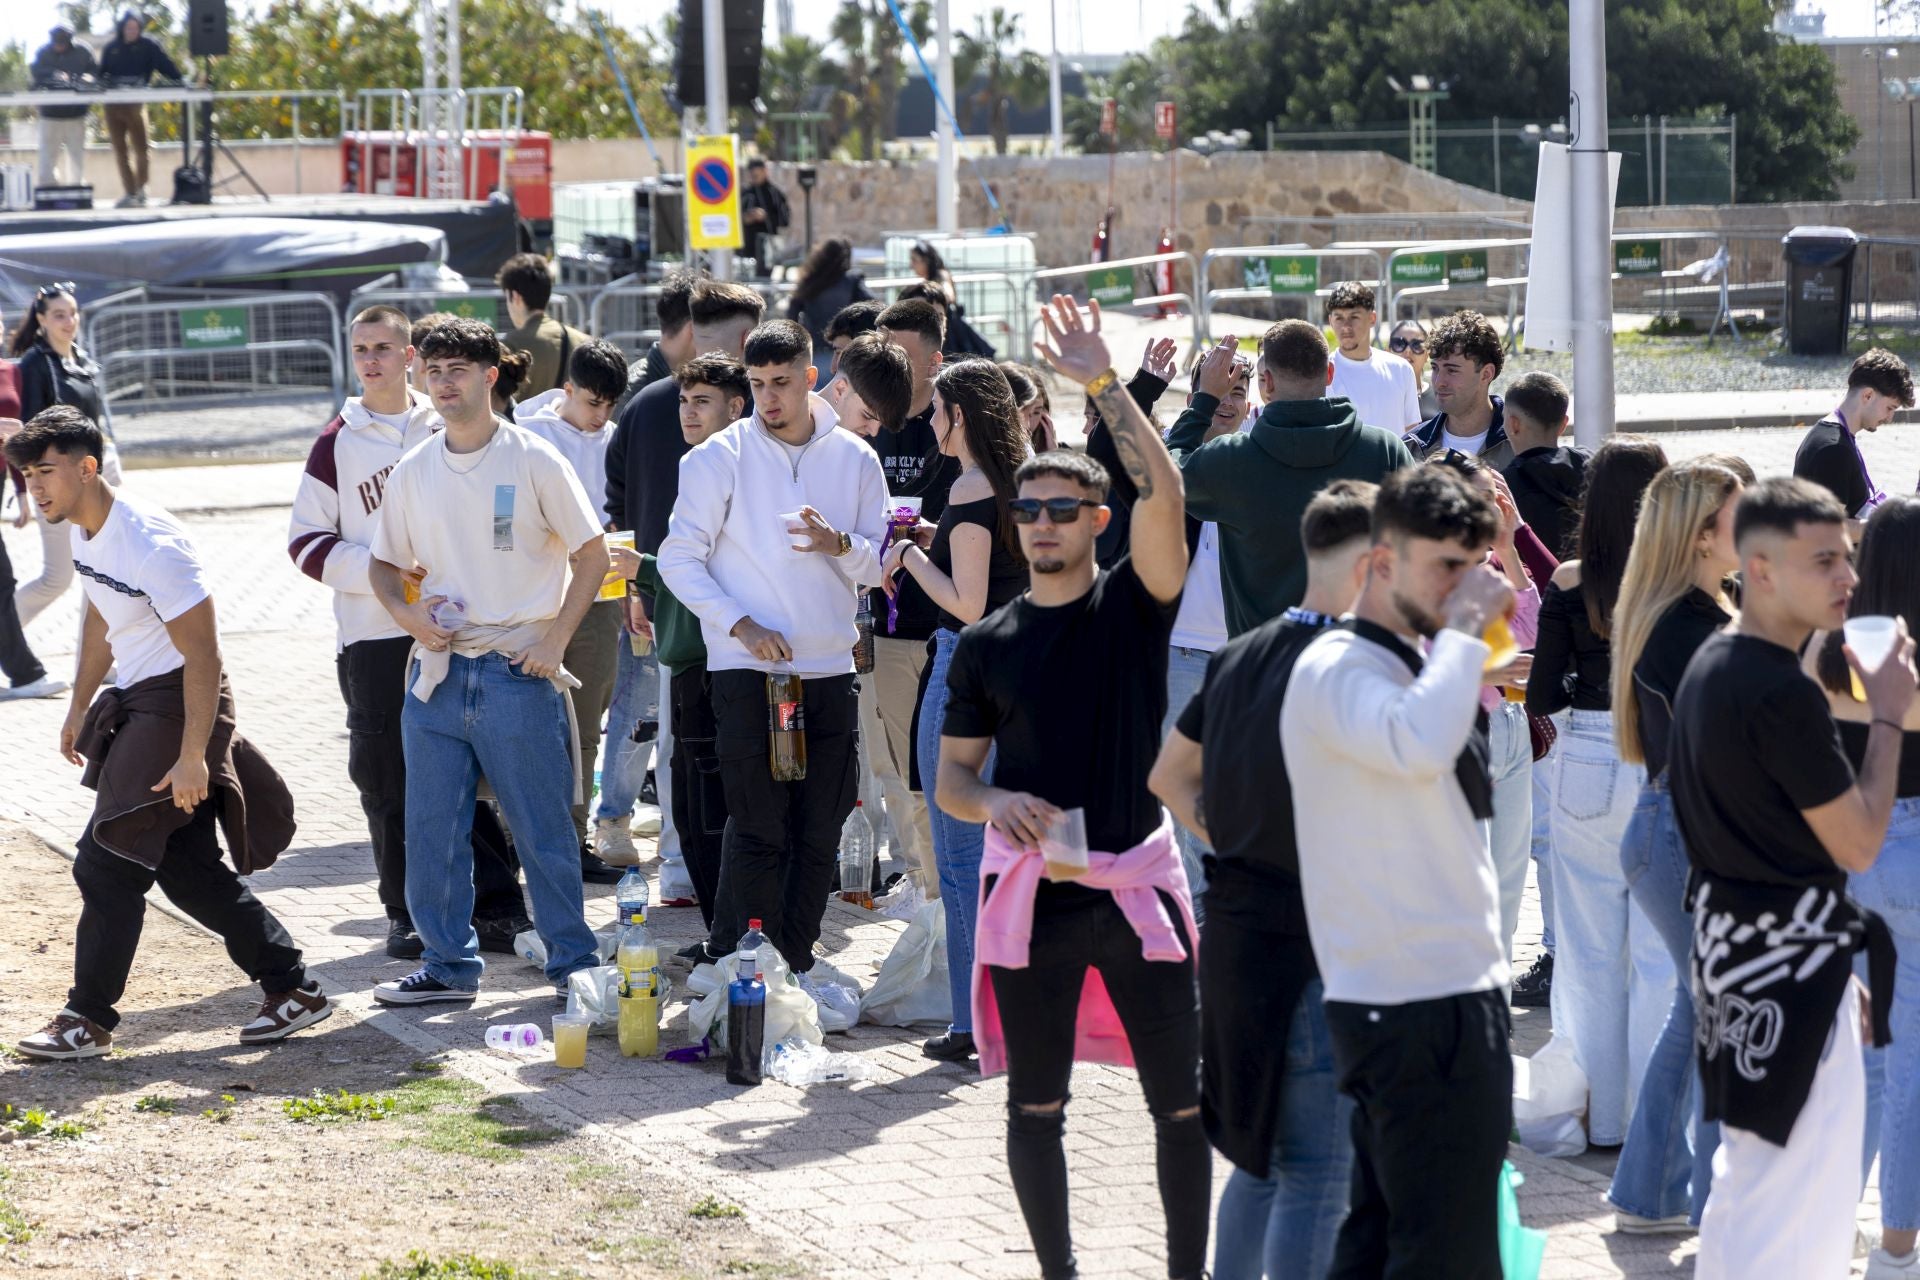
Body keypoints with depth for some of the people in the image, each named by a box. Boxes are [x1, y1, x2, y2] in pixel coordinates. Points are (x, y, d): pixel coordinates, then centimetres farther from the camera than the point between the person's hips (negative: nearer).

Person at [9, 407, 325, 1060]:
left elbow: (203, 655, -24)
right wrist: (79, 708, 26)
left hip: (178, 704, -10)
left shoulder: (150, 546, -24)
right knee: (186, 867, 11)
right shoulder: (84, 532, 5)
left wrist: (192, 756, -25)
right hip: (135, 703, 10)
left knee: (106, 864, -8)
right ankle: (292, 988, 20)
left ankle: (88, 1019, 2)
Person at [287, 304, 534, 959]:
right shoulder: (338, 442, 4)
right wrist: (379, 572, -12)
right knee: (388, 781, 2)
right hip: (372, 635, -1)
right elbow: (307, 540, 2)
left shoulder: (445, 432, 9)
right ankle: (407, 915, 12)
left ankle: (498, 908, 2)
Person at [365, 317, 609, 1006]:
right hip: (437, 673, 4)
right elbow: (384, 565, 18)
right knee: (431, 830, 6)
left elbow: (592, 553, 0)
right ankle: (450, 964, 17)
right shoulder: (412, 472, 8)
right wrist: (407, 613, -3)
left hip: (517, 672, -4)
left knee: (542, 830, 1)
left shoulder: (533, 460, -4)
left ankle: (573, 962, 13)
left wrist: (554, 641, -8)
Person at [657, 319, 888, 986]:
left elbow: (878, 566, 9)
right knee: (759, 829, -7)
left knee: (820, 832, 6)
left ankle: (795, 965, 17)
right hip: (747, 671, -4)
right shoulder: (719, 457, -1)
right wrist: (740, 624, -14)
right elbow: (679, 559, -3)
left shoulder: (854, 458, 8)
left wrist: (838, 544, -13)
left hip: (830, 670, 4)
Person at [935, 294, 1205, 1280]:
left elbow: (1163, 493, -16)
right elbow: (951, 778, 9)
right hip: (1028, 890, 2)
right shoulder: (986, 644, 7)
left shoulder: (1134, 604, 1)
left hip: (1137, 882, -2)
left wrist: (1105, 385, -20)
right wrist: (995, 803, -13)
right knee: (1035, 1104, 9)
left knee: (1181, 1101, 2)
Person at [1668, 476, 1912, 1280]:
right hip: (1791, 958, -10)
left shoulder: (1708, 666, 8)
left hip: (1727, 938, 10)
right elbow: (1858, 845, -17)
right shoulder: (1783, 694, -23)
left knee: (1750, 1174, 21)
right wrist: (1886, 717, -8)